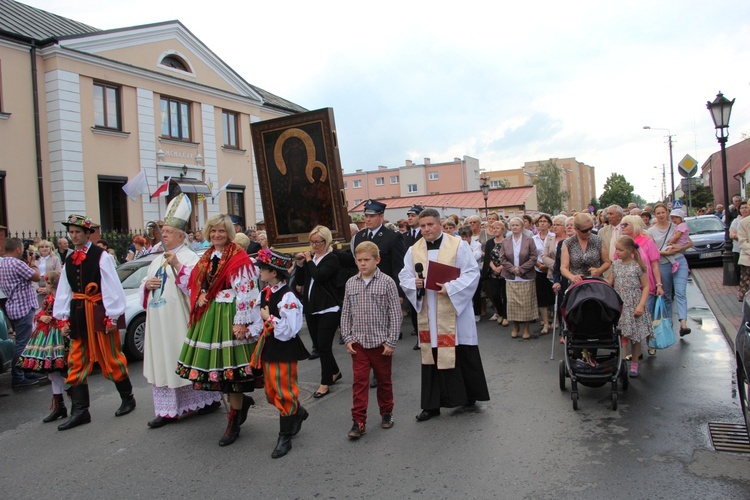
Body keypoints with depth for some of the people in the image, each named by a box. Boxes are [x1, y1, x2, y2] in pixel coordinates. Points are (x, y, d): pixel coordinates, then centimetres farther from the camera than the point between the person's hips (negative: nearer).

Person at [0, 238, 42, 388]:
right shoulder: (17, 263, -19)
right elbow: (37, 277, -15)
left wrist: (27, 263, 10)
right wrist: (32, 262, -1)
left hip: (13, 307, 10)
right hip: (23, 308, -10)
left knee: (22, 342, 18)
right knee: (22, 344, -4)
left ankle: (23, 372, 26)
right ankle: (18, 378, 2)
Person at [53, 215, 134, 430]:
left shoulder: (101, 256, -9)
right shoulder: (69, 261, 12)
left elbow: (111, 287, -12)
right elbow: (64, 291, 13)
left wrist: (111, 316, -13)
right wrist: (64, 318, 10)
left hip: (99, 313, -7)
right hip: (78, 315, 7)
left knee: (111, 359, 2)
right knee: (76, 363, 7)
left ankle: (127, 398, 20)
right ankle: (80, 411, 13)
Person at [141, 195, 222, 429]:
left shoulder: (190, 257, -6)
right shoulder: (158, 260, 18)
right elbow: (144, 283, 23)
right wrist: (147, 284, 0)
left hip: (180, 319, -7)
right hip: (158, 321, 7)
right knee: (162, 362, 8)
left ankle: (209, 398, 18)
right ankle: (168, 410, 15)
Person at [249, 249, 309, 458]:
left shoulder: (287, 297, -21)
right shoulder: (265, 293, 5)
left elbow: (288, 331, -24)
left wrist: (269, 318, -18)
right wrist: (251, 332, 2)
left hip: (284, 349, -9)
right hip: (269, 347, 9)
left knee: (284, 391, 2)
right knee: (271, 391, 17)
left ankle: (285, 437, 16)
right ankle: (298, 412, 42)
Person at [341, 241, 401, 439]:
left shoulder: (386, 282, -8)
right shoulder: (351, 283, 2)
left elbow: (395, 313, -8)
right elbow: (346, 313, 8)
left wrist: (391, 341, -10)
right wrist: (347, 338, 1)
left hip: (381, 342, -2)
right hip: (358, 343, 2)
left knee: (384, 380, 13)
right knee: (359, 382, 2)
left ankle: (386, 412, 33)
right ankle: (359, 421, 10)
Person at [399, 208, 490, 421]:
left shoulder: (458, 245, -4)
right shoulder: (414, 250, 7)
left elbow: (472, 273, -8)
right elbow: (404, 276, 8)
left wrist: (450, 288, -20)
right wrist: (414, 283, -15)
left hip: (454, 311, -3)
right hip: (428, 315, 3)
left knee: (461, 354, 4)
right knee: (431, 357, 8)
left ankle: (469, 395, 26)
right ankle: (432, 404, 18)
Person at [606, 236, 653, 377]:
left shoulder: (637, 266, -7)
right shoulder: (616, 264, 7)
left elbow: (646, 286, -6)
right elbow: (609, 282, 14)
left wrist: (641, 305, -14)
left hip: (633, 305, -3)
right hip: (618, 306, 3)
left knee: (635, 336, 6)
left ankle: (634, 364, 18)